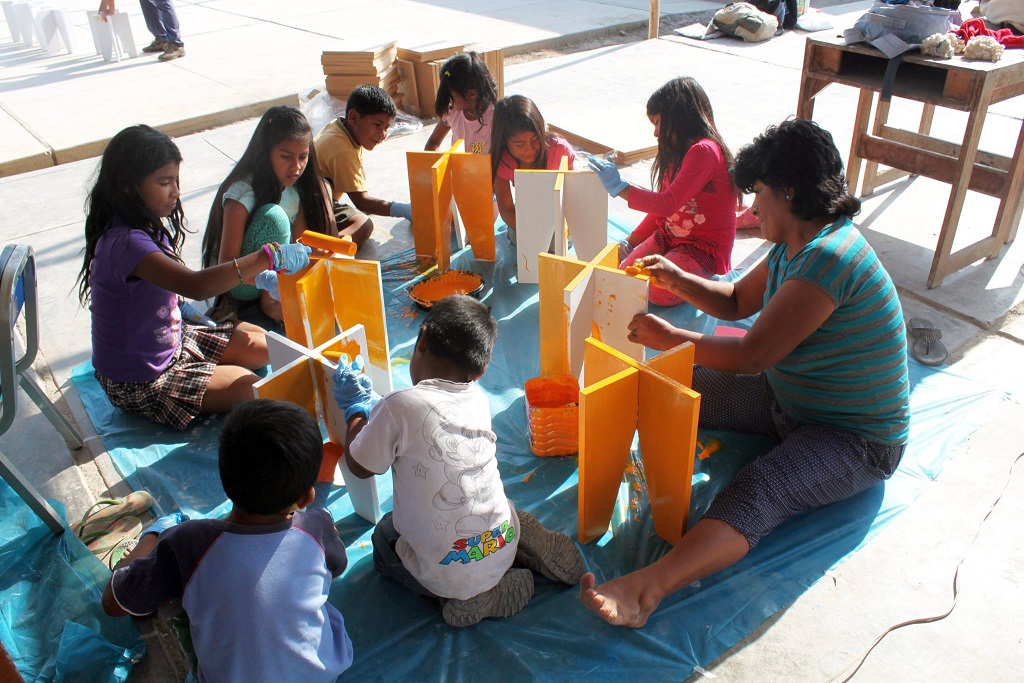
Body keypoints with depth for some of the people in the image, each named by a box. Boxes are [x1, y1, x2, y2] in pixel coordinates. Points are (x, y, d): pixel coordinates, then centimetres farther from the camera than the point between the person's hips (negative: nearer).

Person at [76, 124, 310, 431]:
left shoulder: (148, 226, -2)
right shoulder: (126, 242, -33)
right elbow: (197, 285, -47)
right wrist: (270, 257, -45)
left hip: (173, 339, 9)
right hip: (141, 382, -9)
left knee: (261, 345, 9)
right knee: (251, 389, -12)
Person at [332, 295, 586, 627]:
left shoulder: (399, 406, -20)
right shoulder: (479, 398, -2)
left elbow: (359, 466, -4)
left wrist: (355, 408, 10)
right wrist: (373, 406, 22)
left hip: (448, 575, -4)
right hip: (505, 546, 5)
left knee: (384, 534, 25)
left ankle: (465, 597, 5)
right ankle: (526, 542, 12)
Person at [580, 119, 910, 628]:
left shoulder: (828, 257, -28)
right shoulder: (793, 245, 4)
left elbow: (752, 355, -29)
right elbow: (738, 301, 17)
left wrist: (671, 337, -16)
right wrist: (678, 280, 0)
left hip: (855, 438, -10)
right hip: (786, 400, 10)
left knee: (756, 493, -36)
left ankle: (644, 589, -55)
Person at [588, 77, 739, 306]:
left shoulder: (704, 150, -20)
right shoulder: (678, 152, 13)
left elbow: (667, 204, -28)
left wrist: (618, 186, -23)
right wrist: (630, 242, 12)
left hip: (705, 248, -8)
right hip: (669, 236, 8)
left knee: (659, 291, -27)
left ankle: (704, 278, 1)